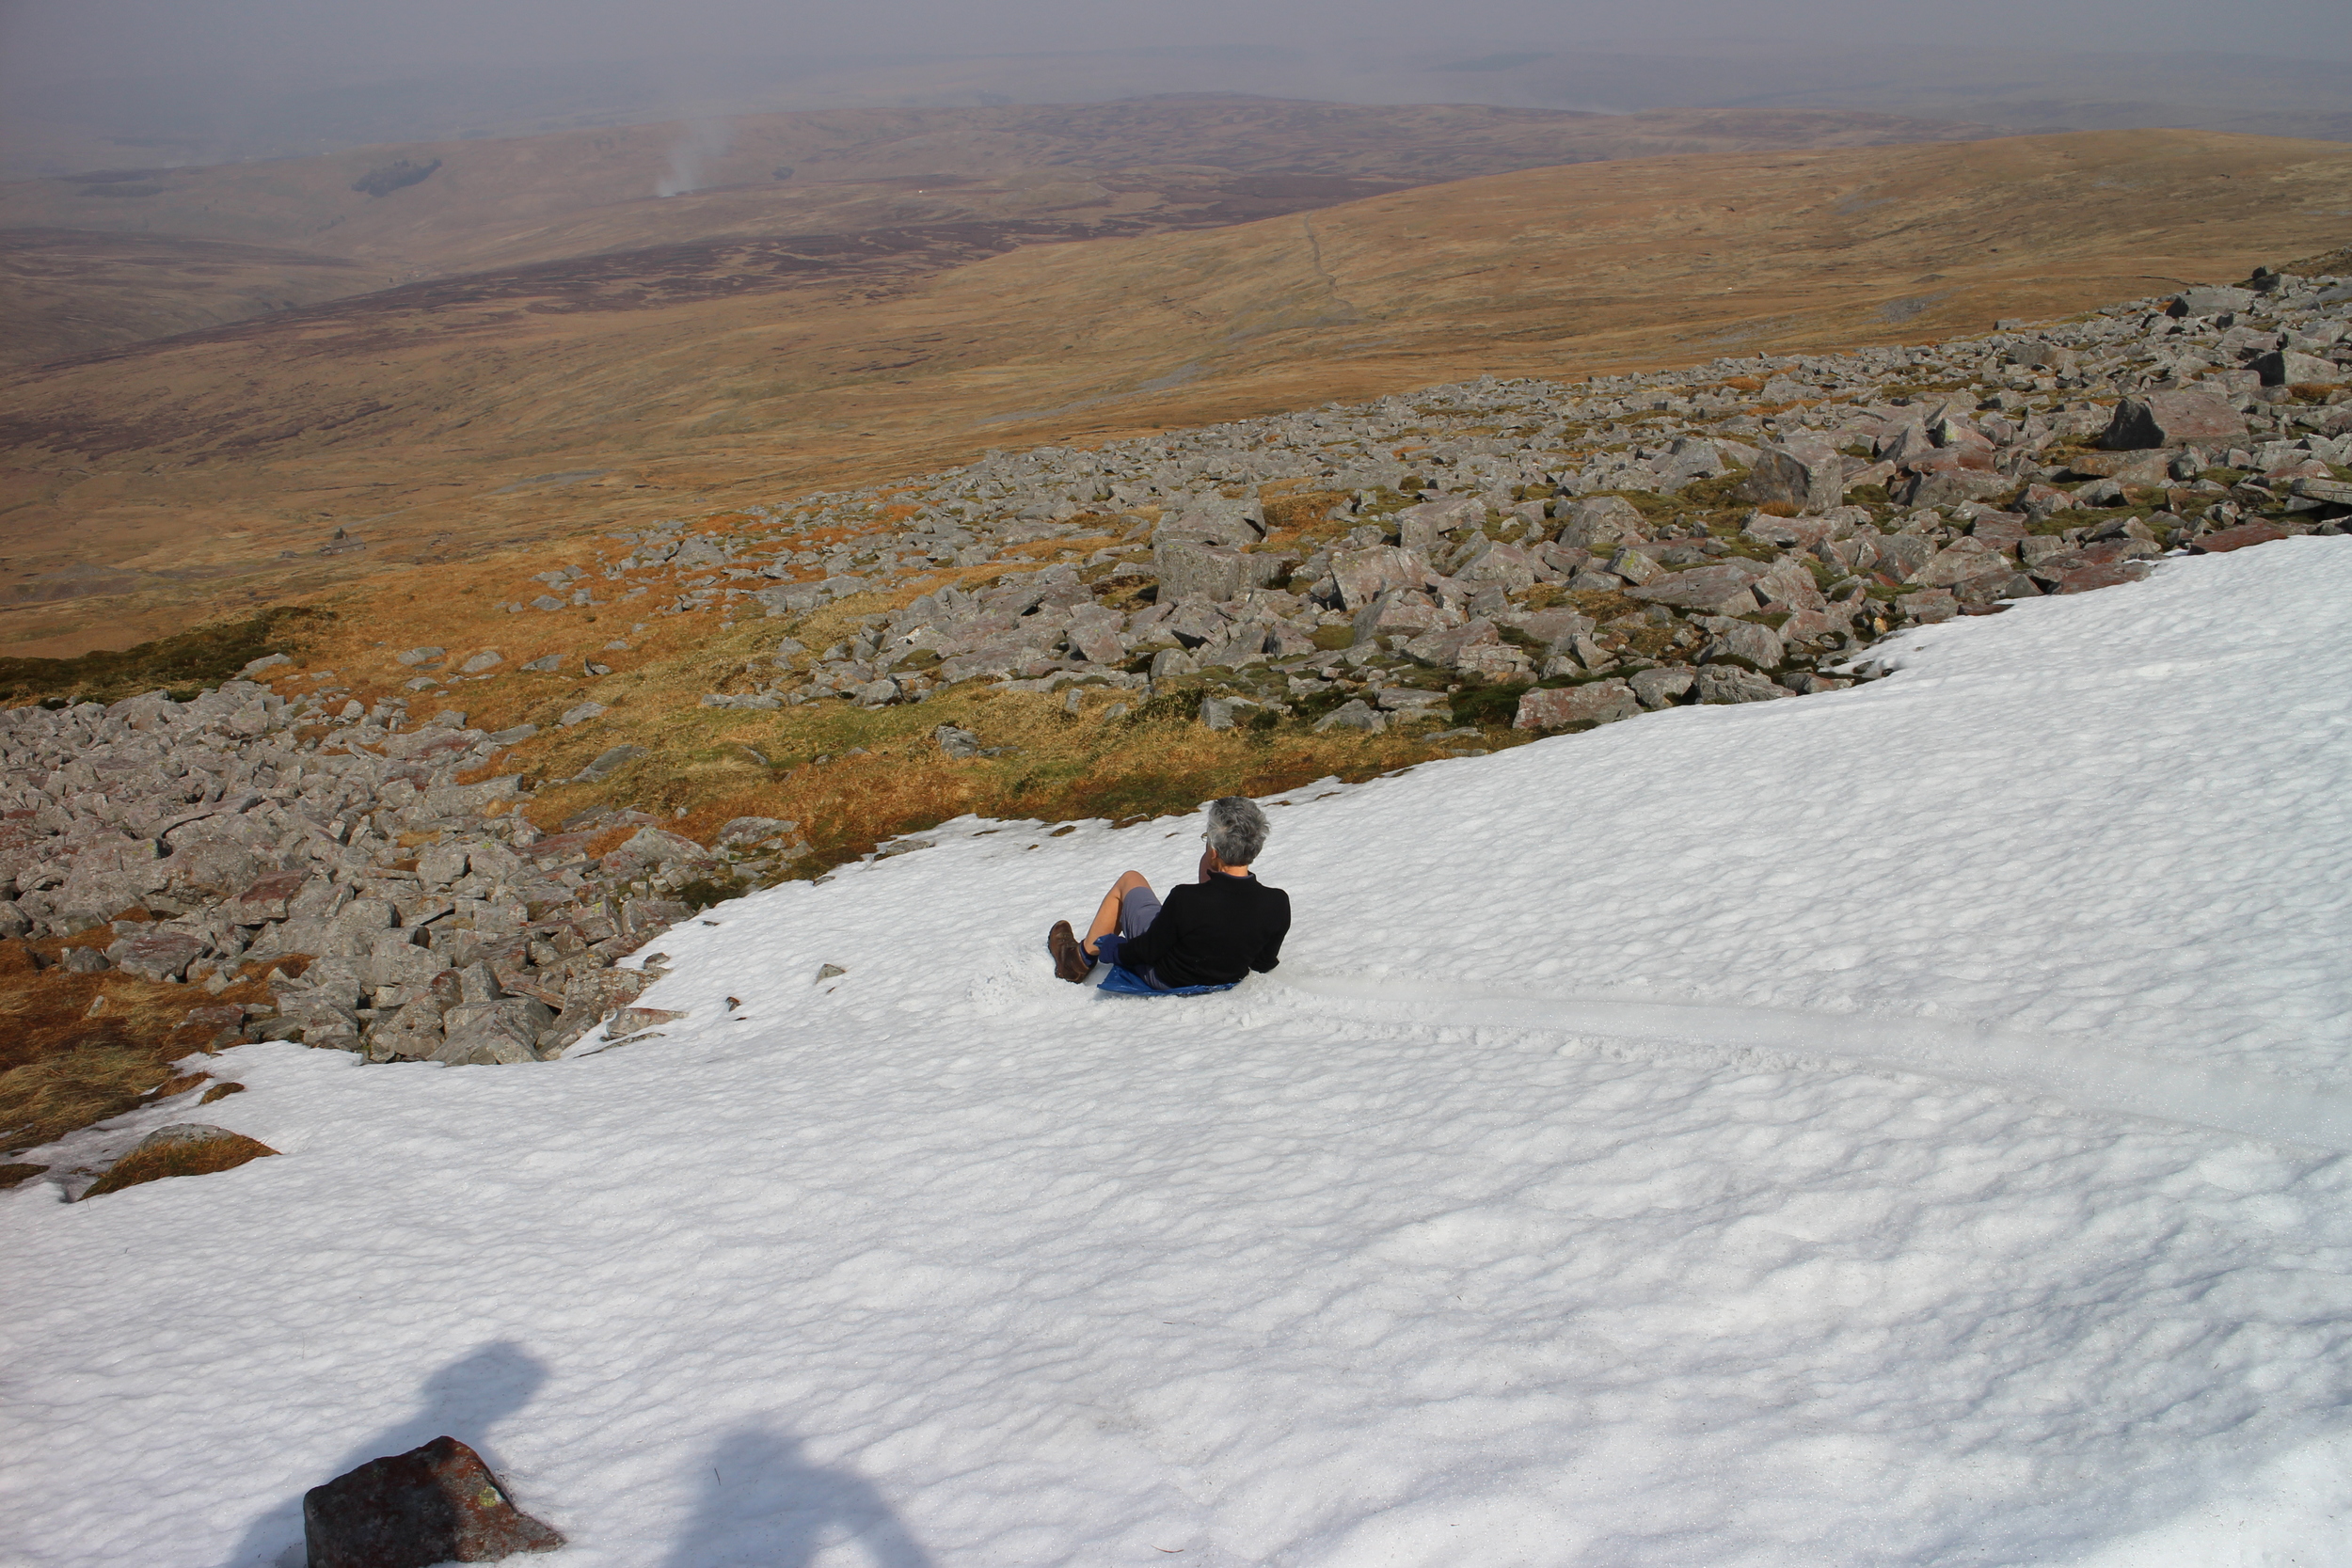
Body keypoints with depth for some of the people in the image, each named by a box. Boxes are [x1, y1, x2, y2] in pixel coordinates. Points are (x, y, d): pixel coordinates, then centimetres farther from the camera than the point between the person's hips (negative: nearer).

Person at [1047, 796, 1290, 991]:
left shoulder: (1185, 900, -38)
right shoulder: (1278, 904, -27)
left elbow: (1149, 950, -20)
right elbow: (1265, 963, -8)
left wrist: (1111, 949, 1)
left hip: (1165, 980, -4)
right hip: (1229, 976, 4)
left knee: (1130, 879, 16)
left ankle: (1082, 958, 39)